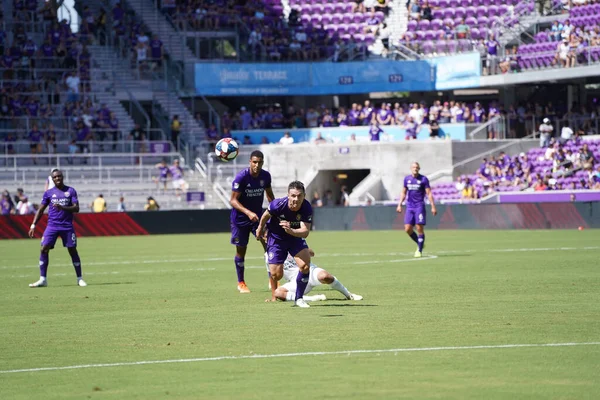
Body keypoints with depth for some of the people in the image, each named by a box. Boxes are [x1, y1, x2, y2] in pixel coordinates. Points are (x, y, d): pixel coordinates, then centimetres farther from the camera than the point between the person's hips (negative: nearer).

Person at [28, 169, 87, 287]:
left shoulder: (71, 191, 4)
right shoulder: (49, 193, 8)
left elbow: (76, 208, -4)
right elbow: (41, 210, 11)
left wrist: (62, 207, -21)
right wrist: (33, 225, 2)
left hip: (67, 226, -1)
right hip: (52, 226, 1)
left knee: (72, 251, -1)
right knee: (44, 249, -10)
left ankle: (79, 279, 10)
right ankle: (42, 279, -6)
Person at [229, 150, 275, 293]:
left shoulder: (265, 176, -5)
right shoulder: (241, 177, -20)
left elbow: (269, 194, 14)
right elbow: (233, 200, -20)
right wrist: (248, 213, -30)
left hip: (257, 215, 3)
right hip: (240, 217, -3)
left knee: (268, 243, -13)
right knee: (241, 250, 5)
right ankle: (241, 283, 22)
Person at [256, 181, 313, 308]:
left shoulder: (306, 208, -27)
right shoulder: (278, 204, -30)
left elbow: (305, 232, -35)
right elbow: (266, 215, -7)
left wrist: (291, 230, -54)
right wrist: (260, 228, 12)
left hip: (296, 237, 1)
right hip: (276, 238, -1)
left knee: (305, 265, -22)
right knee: (276, 274, -5)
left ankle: (299, 298, -3)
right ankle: (273, 296, 32)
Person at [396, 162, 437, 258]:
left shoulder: (423, 179, -2)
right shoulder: (407, 179, 11)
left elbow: (429, 193, -4)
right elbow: (404, 193, 20)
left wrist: (433, 206, -10)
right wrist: (399, 204, 12)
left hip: (419, 206, -4)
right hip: (409, 207, 4)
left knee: (419, 228, -8)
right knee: (408, 229, -3)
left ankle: (420, 250, 1)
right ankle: (420, 244, 18)